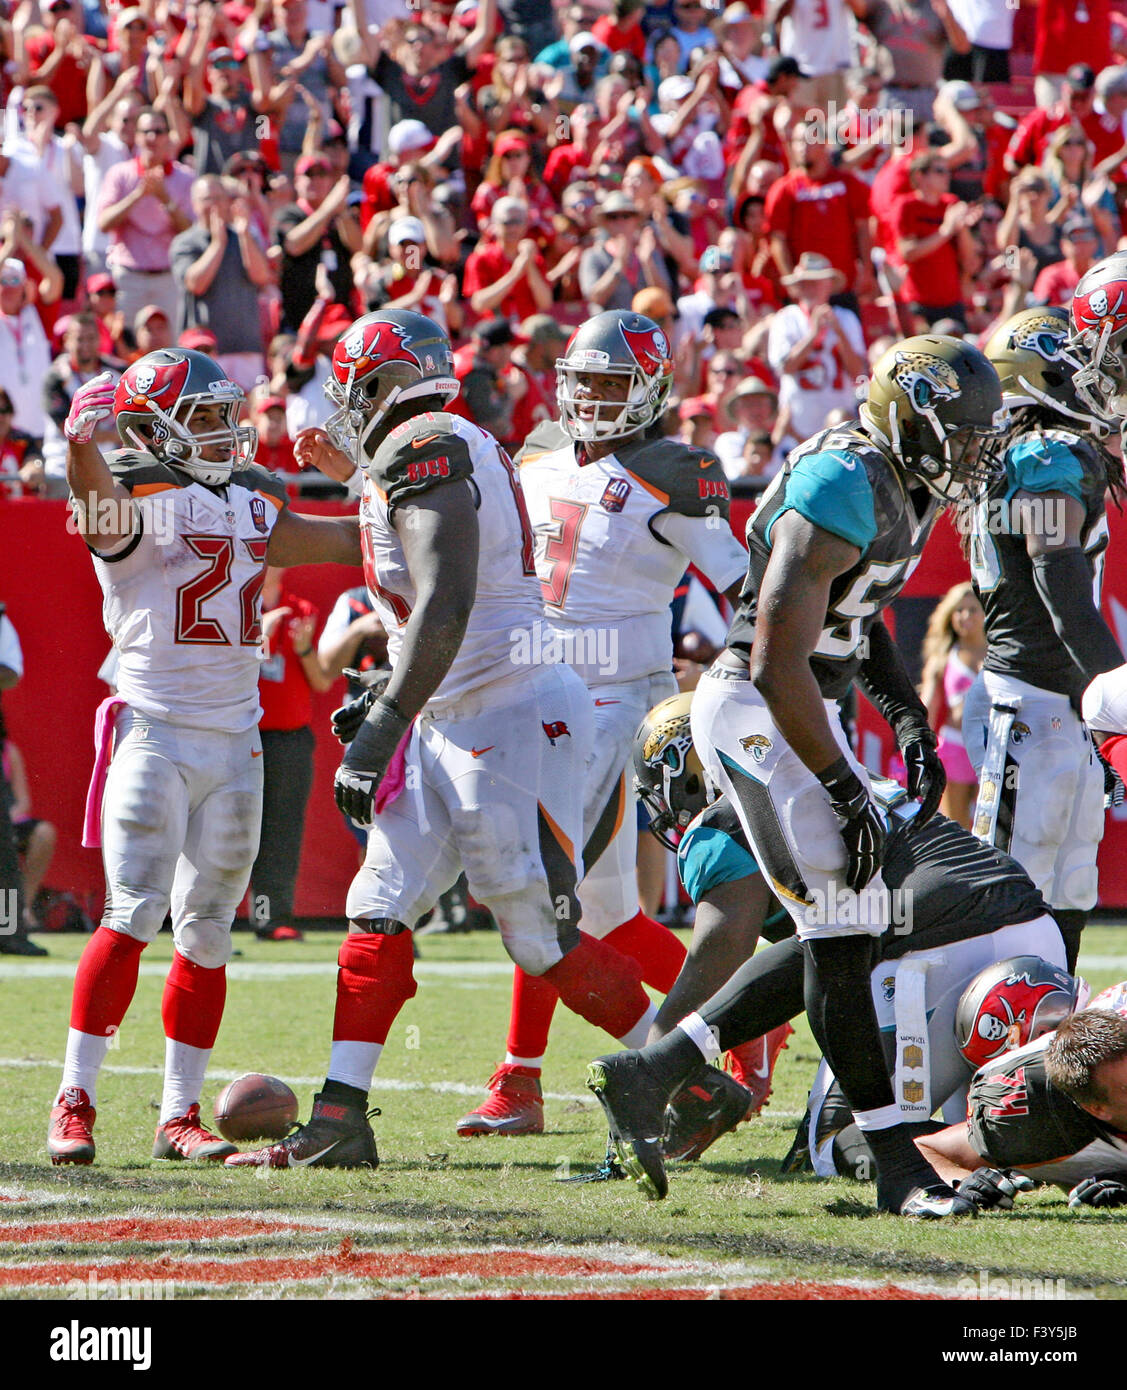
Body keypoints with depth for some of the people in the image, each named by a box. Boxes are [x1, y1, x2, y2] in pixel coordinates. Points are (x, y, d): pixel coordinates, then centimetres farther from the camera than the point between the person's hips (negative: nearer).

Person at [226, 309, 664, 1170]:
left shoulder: (419, 456, -15)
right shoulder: (464, 447, 14)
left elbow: (444, 608, -25)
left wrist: (383, 728, -24)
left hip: (512, 718, -10)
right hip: (453, 725, 10)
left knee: (545, 942, -6)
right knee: (379, 914, 5)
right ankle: (340, 1122, 5)